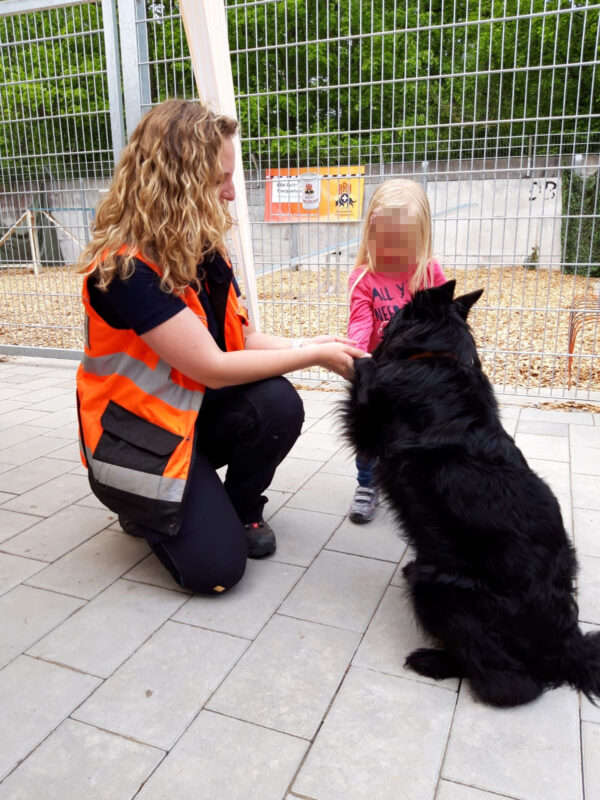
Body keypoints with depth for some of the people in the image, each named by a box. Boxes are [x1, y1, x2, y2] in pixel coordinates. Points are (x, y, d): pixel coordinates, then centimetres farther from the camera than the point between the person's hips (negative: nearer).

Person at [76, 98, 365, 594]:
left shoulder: (201, 250, -1)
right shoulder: (125, 268, -27)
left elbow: (242, 339, 1)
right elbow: (211, 367, -27)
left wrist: (309, 347, -16)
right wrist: (315, 356, -20)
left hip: (199, 412, 7)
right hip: (138, 437, -6)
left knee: (278, 405, -24)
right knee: (217, 567, -15)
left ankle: (241, 510, 5)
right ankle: (146, 508, 15)